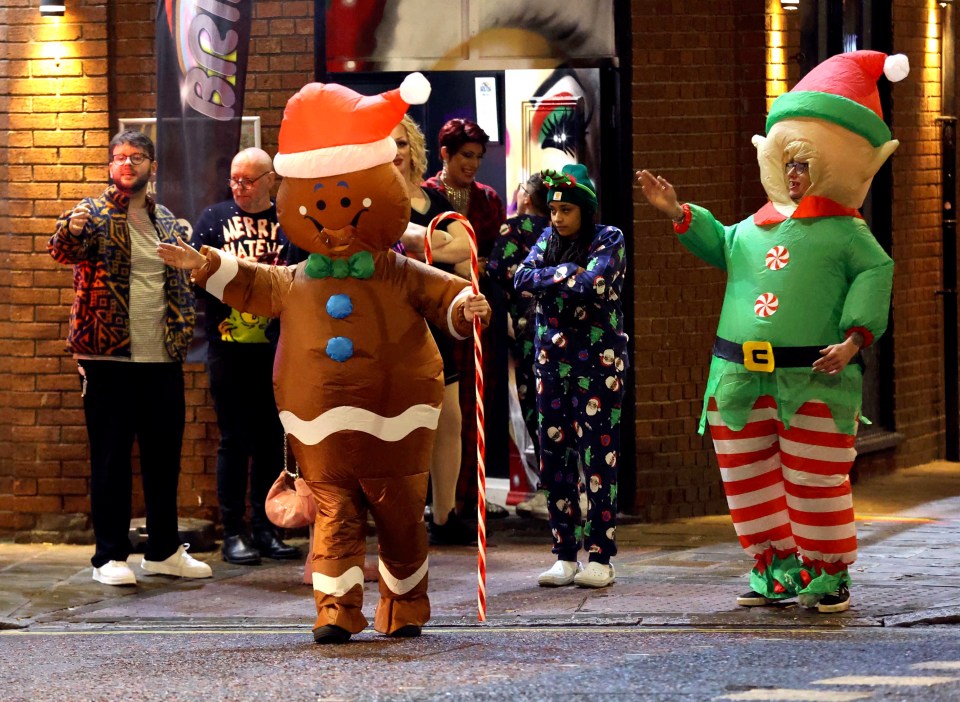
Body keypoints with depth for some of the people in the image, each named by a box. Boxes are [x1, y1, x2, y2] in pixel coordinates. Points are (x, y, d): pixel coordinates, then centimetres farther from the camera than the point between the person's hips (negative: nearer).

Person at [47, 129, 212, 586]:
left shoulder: (167, 223, 14)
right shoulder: (94, 215, -1)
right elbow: (63, 251, -21)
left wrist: (185, 330, 8)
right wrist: (71, 229, -43)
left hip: (162, 359, 5)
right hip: (109, 358, -5)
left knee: (164, 455, 10)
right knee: (111, 457, -1)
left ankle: (164, 549, 21)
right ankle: (110, 556, 4)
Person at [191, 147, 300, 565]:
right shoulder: (214, 218, 6)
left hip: (276, 345, 2)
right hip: (229, 346, -2)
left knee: (272, 438, 6)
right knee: (234, 439, -1)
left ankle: (265, 529, 14)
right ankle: (233, 533, 3)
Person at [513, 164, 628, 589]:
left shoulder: (608, 241, -3)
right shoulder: (548, 241, 12)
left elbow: (591, 284, -19)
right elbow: (522, 278, -2)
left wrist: (546, 279, -7)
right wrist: (564, 273, -14)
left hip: (597, 362, -5)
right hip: (551, 359, 5)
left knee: (597, 455, -7)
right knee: (553, 456, 4)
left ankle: (600, 557, -6)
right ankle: (565, 556, 9)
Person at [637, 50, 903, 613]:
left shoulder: (845, 232, -3)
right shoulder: (755, 228, 13)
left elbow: (874, 277, -8)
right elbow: (720, 245, 30)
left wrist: (854, 338, -17)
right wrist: (680, 214, 21)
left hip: (815, 382, -6)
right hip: (740, 379, 6)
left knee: (816, 482, 0)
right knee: (749, 481, 9)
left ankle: (829, 573, 12)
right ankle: (776, 569, 20)